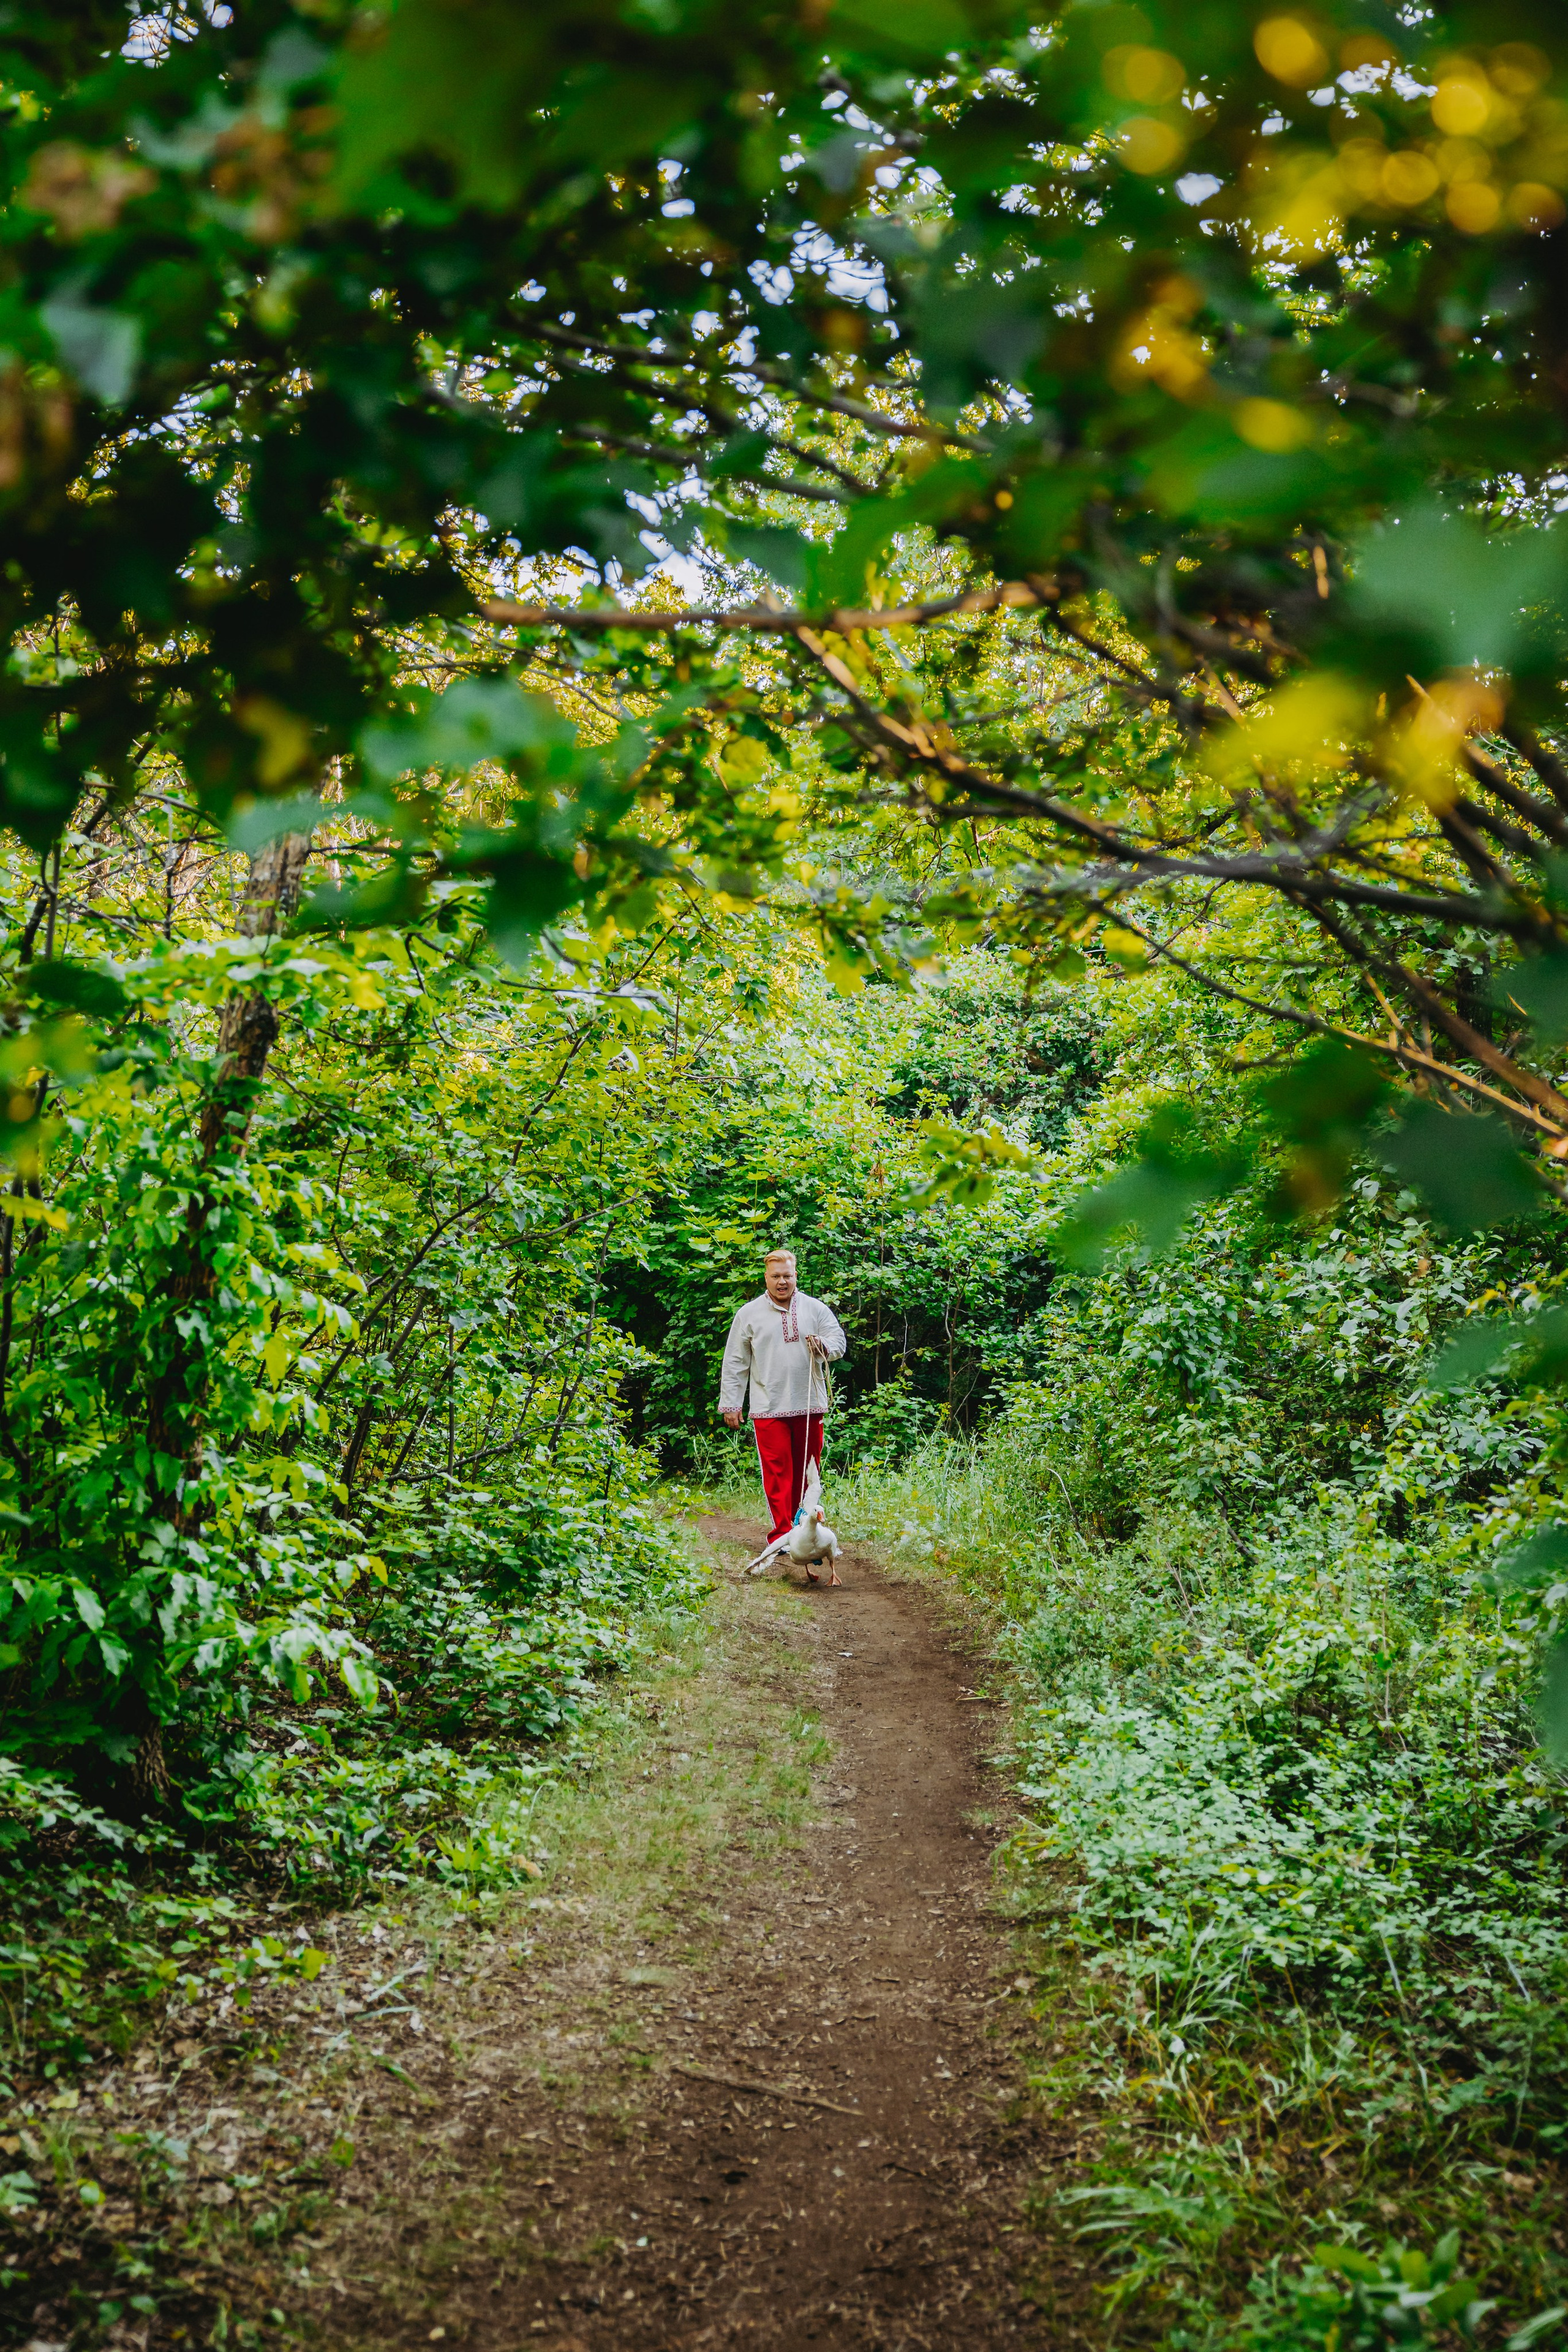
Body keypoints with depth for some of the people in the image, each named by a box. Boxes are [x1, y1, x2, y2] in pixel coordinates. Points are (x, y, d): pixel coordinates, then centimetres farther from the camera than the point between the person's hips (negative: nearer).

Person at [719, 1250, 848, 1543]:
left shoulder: (815, 1308, 8)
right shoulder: (749, 1314, 6)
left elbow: (839, 1342, 7)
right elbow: (735, 1362, 9)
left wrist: (823, 1346, -17)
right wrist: (731, 1404, 6)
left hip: (809, 1406, 2)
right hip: (768, 1409, -2)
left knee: (807, 1470, 7)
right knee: (777, 1472, -7)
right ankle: (782, 1534, -7)